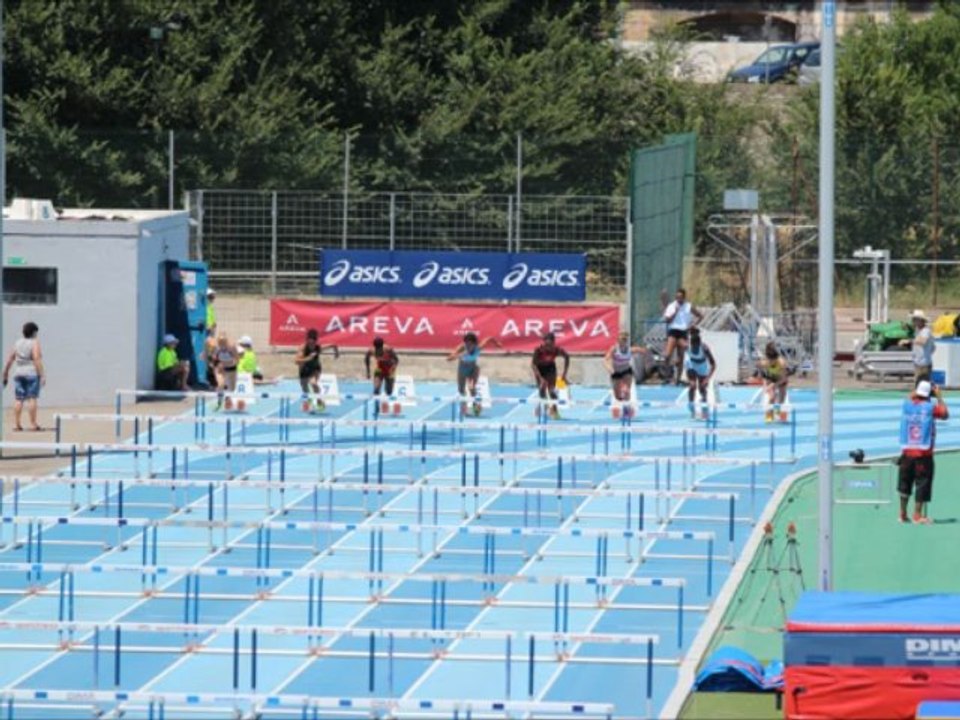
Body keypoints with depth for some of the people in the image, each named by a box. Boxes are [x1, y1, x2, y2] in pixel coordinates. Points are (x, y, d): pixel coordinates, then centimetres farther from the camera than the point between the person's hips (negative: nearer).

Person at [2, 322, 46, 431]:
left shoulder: (17, 343, 11)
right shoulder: (34, 343, -6)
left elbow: (10, 360, 11)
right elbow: (37, 359, -15)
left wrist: (5, 374, 17)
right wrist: (42, 375, -15)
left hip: (18, 374, 5)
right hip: (32, 373, -5)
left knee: (19, 399, 7)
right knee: (32, 398, -5)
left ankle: (16, 423, 4)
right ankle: (33, 424, -6)